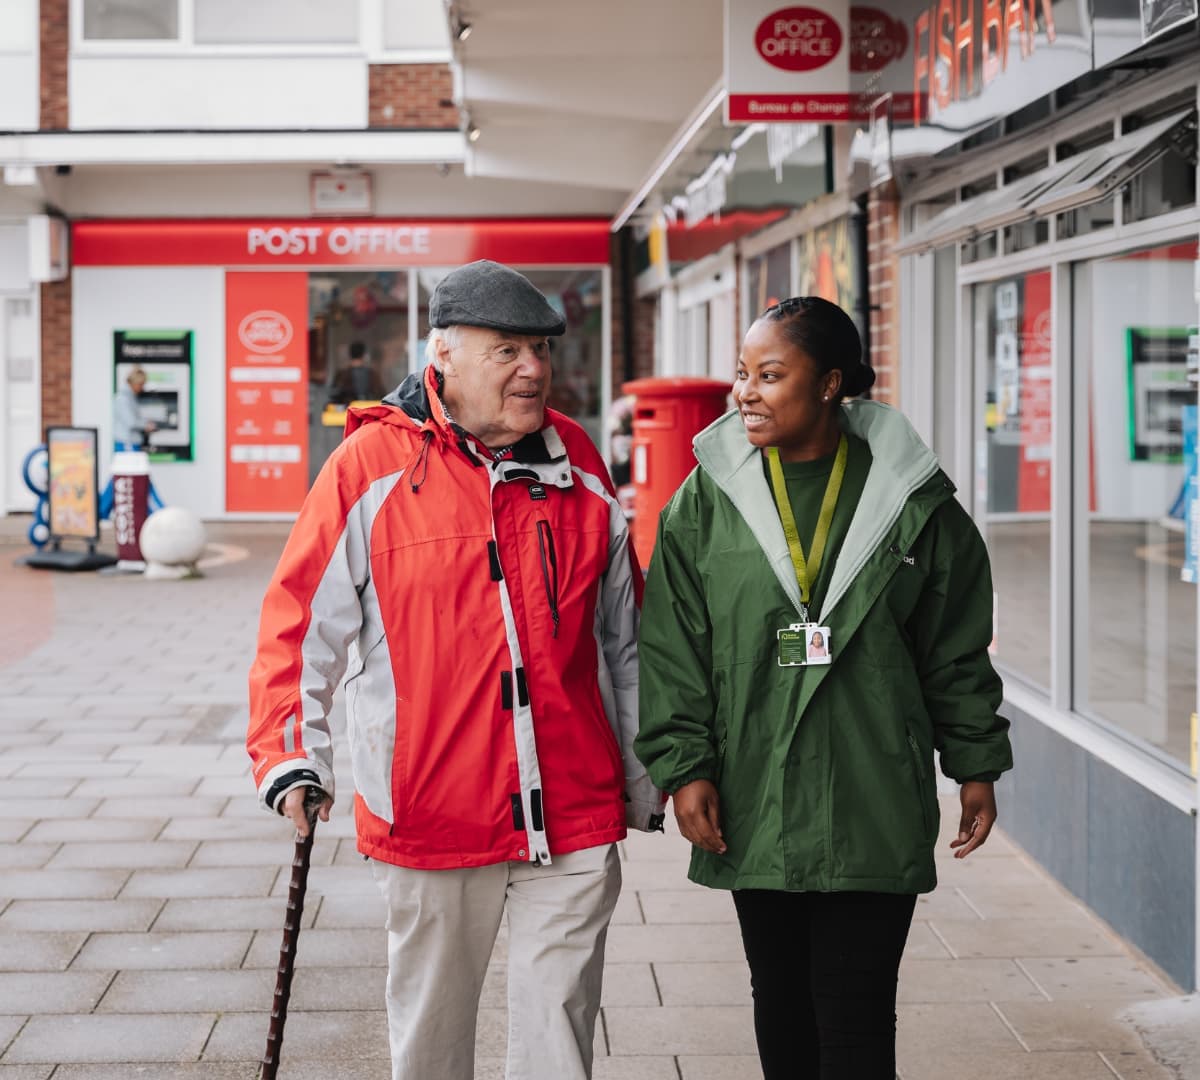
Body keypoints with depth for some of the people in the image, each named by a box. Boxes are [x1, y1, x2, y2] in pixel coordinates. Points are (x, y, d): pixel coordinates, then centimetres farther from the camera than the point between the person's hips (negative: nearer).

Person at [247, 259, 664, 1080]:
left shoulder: (579, 467, 6)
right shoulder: (371, 466, -5)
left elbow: (625, 637, 14)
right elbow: (301, 622, -3)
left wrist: (645, 779, 18)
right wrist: (289, 757, -13)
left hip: (575, 818, 2)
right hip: (429, 818, -2)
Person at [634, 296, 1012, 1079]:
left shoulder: (912, 499, 0)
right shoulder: (707, 499, 2)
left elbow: (958, 651, 7)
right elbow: (672, 648, 2)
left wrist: (976, 765, 7)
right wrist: (683, 767, -5)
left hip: (874, 814, -2)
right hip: (753, 808, 2)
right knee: (781, 1001, 14)